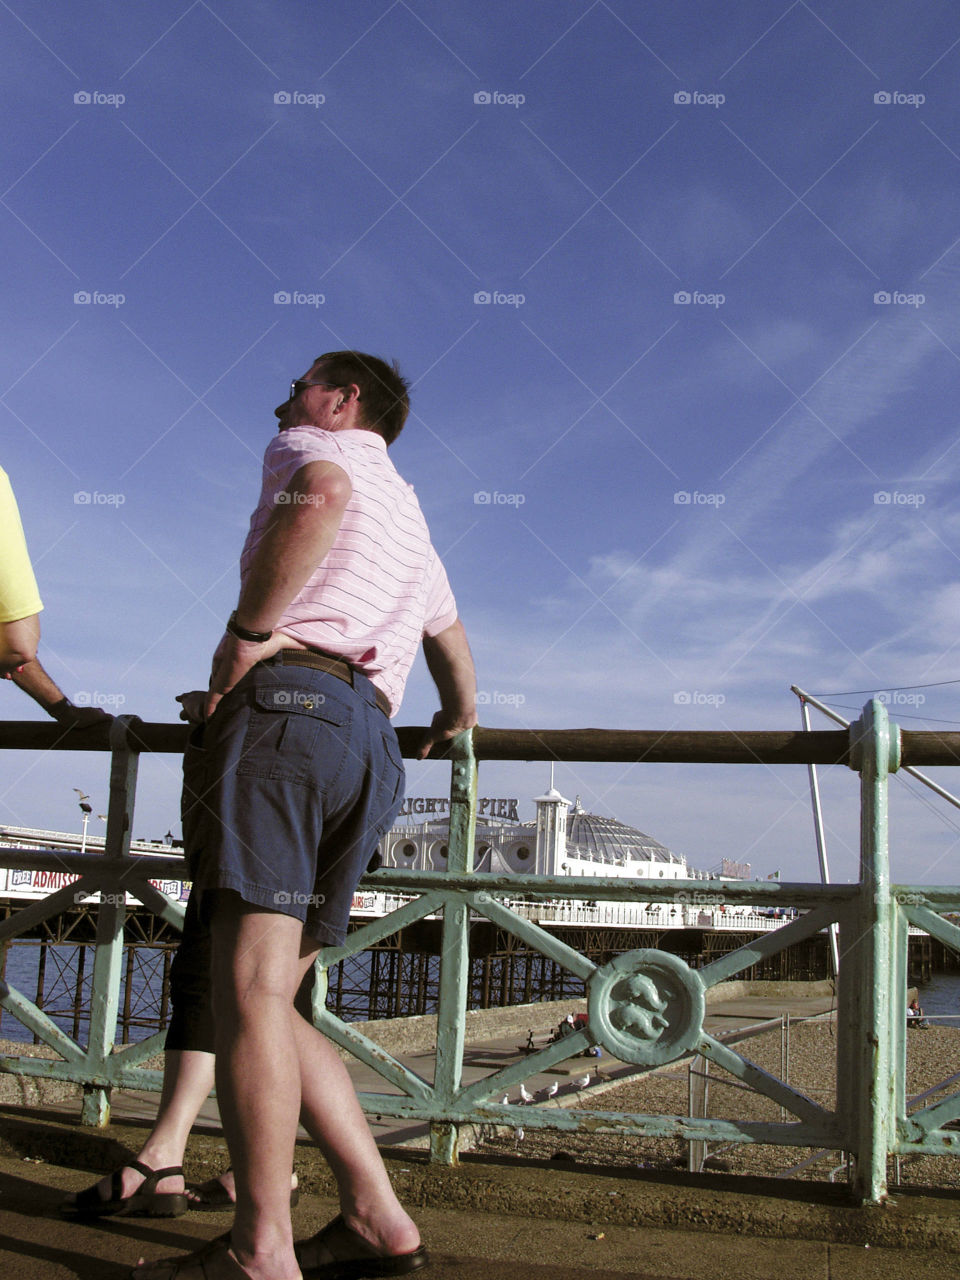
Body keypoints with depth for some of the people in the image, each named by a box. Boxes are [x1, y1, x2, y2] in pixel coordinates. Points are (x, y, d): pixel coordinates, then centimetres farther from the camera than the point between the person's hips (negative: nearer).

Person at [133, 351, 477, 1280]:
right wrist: (443, 735, 59)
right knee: (264, 998, 8)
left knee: (249, 984, -13)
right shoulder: (412, 522, 35)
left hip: (288, 700, -8)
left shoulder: (308, 447, 12)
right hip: (368, 739, 8)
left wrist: (249, 630, -13)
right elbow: (460, 692, 40)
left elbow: (321, 495, -17)